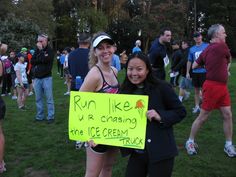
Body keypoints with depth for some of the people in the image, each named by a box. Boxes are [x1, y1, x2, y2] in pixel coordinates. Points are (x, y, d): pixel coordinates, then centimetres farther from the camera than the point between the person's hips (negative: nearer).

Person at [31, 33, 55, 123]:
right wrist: (41, 60, -12)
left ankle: (50, 116, 3)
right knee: (38, 99, 9)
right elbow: (32, 61, 2)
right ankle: (39, 116, 18)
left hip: (46, 78, -5)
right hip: (36, 78, 5)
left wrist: (41, 50, -10)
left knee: (49, 98, -3)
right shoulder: (37, 50, 12)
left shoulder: (50, 50, -2)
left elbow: (45, 60, -19)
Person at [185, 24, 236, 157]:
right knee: (203, 117, 2)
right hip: (213, 86, -9)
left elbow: (194, 65, 14)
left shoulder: (206, 50, 10)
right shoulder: (222, 46, -13)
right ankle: (190, 142, 17)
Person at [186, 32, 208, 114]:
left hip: (204, 71, -4)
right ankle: (197, 106, 20)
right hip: (195, 72, 4)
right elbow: (189, 61, 14)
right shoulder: (192, 49, 9)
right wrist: (187, 72, 10)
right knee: (196, 90, 10)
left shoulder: (207, 46, -1)